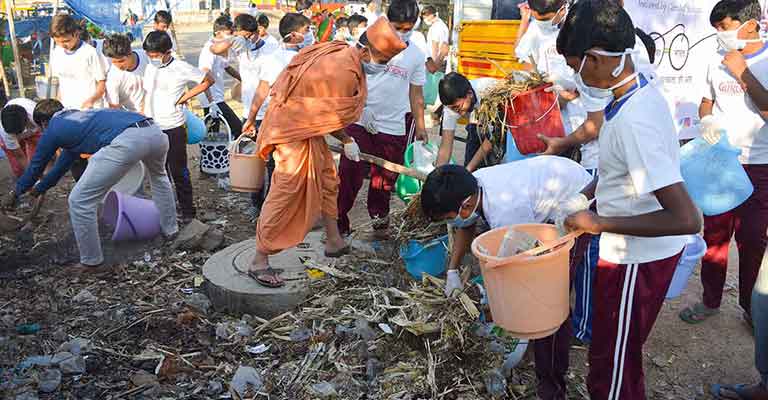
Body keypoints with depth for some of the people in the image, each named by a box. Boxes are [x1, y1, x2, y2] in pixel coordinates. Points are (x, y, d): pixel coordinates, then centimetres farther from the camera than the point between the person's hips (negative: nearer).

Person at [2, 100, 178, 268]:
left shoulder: (53, 130, 21)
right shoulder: (80, 115, 41)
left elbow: (35, 166, 35)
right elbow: (63, 163, 51)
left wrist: (16, 193, 53)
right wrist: (40, 188, 62)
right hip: (154, 131, 7)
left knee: (80, 201, 9)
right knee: (158, 175, 40)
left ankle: (91, 262, 18)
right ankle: (170, 228, 47)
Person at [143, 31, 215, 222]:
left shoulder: (181, 68, -9)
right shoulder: (150, 68, 8)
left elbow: (208, 80, -3)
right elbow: (147, 95, 17)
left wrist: (184, 97, -7)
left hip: (173, 129, -6)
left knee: (179, 172, 1)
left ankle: (188, 211, 12)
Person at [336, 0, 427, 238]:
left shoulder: (416, 56, 6)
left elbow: (416, 94, 11)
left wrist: (420, 126, 6)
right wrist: (363, 108, -9)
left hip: (394, 128, 2)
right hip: (360, 122, -2)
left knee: (384, 180, 11)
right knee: (349, 174, -4)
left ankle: (379, 218, 32)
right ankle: (338, 222, 8)